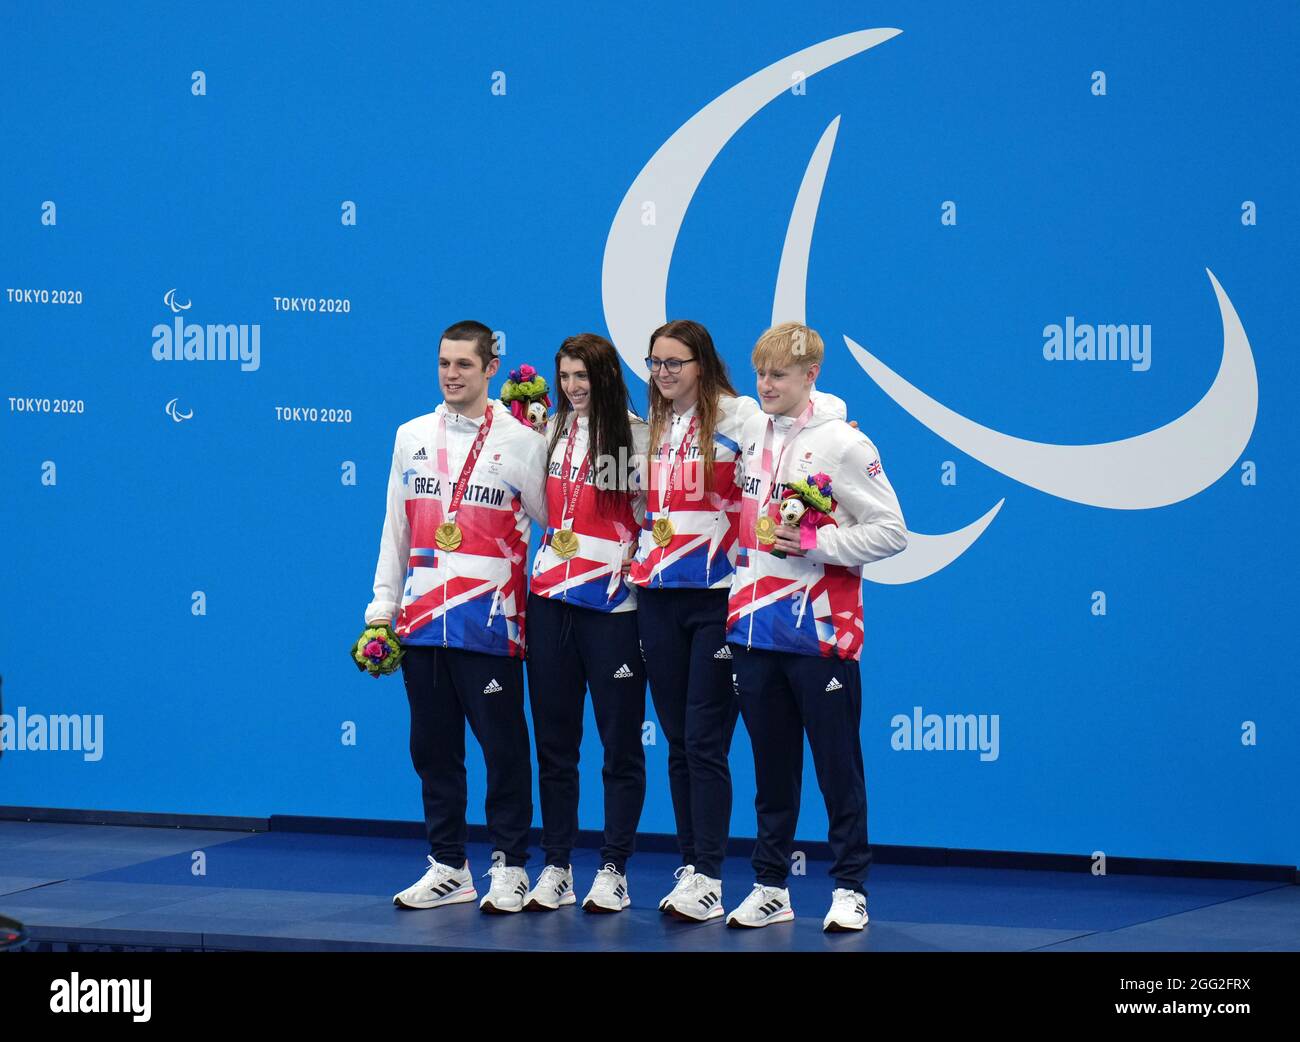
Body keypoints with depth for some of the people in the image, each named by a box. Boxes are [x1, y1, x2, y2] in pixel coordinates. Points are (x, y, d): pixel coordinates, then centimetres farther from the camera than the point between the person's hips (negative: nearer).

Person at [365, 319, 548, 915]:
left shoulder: (522, 441, -1)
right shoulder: (412, 437, 12)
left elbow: (551, 518, 3)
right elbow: (396, 529, 15)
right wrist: (381, 609, 11)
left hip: (491, 625, -4)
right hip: (422, 621, 4)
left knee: (503, 747, -2)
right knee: (433, 748, 8)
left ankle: (509, 866, 6)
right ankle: (448, 868, 16)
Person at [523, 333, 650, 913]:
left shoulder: (638, 435, -4)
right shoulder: (551, 431, 11)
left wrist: (637, 559, -15)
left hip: (613, 602, -5)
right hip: (550, 598, 5)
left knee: (620, 740, 0)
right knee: (553, 739, 7)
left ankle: (613, 871, 7)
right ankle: (556, 869, 13)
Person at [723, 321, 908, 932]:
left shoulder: (843, 445, -8)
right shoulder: (749, 433, 10)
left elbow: (891, 532, -8)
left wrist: (814, 542, -16)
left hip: (820, 631, -6)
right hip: (753, 626, 6)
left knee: (837, 765, 0)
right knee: (771, 767, 12)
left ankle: (850, 889, 7)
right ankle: (770, 888, 18)